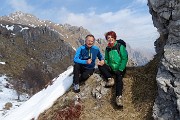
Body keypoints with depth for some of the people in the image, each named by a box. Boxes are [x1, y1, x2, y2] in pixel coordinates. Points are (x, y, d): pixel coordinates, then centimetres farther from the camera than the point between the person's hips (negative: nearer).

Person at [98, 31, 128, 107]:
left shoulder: (120, 47, -4)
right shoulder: (107, 49, 11)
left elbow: (125, 58, -8)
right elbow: (106, 60, 18)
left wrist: (120, 70, -15)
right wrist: (106, 65, -5)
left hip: (120, 69, -5)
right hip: (111, 69, 5)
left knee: (119, 78, -33)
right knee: (100, 65, -16)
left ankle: (118, 97, -46)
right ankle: (110, 79, -29)